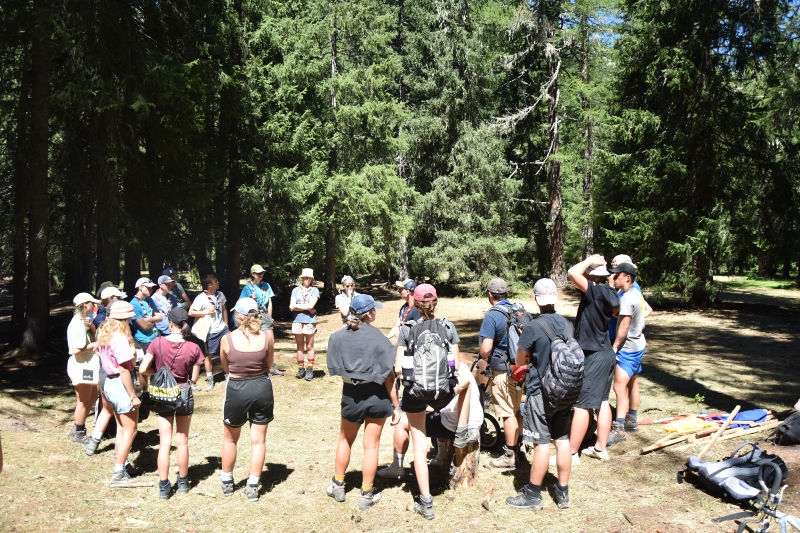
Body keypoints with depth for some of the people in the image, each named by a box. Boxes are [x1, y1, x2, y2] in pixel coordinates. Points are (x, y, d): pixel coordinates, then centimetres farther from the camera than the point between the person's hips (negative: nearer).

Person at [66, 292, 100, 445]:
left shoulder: (84, 321, 8)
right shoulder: (78, 324, -22)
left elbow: (94, 337, 9)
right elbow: (76, 350, -26)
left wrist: (92, 327, -6)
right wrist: (95, 345, -17)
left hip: (87, 365, 10)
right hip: (81, 366, -10)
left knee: (92, 397, 20)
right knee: (83, 401, 3)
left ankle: (77, 429, 30)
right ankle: (78, 435, 18)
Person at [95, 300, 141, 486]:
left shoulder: (104, 334, 5)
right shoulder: (120, 338, -23)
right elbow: (124, 370, -23)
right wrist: (133, 396, -19)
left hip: (109, 382, 9)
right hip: (120, 385, -9)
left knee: (121, 428, 21)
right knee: (130, 431, 1)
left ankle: (120, 464, 31)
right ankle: (118, 475, 5)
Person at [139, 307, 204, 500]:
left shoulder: (157, 343, -12)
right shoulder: (193, 348, -12)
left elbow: (143, 369, -12)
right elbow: (194, 377, -5)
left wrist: (158, 370, 6)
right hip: (184, 394, 0)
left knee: (165, 442, 7)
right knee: (182, 441, 15)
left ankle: (164, 487, 9)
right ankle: (183, 482, 26)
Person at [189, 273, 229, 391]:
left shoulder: (220, 294, 1)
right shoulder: (201, 298, -15)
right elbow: (190, 312, -12)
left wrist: (226, 325, 10)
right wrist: (206, 312, -18)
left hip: (222, 328, 4)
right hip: (211, 332, -4)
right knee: (208, 355, 8)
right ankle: (210, 379, 21)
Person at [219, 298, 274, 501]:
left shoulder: (227, 339, -12)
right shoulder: (265, 337, -8)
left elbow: (225, 368, 3)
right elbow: (269, 366, 5)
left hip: (236, 389, -1)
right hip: (262, 388, 1)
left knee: (230, 438, 20)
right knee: (258, 439, 12)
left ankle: (227, 482, 34)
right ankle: (253, 487, 16)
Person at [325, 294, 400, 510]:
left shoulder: (338, 337, -9)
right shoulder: (379, 338, -16)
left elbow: (334, 369, -2)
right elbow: (388, 375, -13)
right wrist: (395, 405, -5)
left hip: (351, 395, 2)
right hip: (377, 395, -2)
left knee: (345, 440, 24)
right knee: (371, 445, 10)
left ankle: (338, 485, 34)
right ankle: (367, 494, 20)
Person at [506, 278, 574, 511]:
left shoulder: (532, 328, -17)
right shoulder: (567, 324, 3)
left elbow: (520, 361, -6)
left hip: (540, 393, -6)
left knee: (542, 444, 0)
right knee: (562, 440, 12)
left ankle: (532, 495, 11)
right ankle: (563, 492, 23)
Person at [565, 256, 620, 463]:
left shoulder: (595, 291, -21)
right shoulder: (609, 292, 4)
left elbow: (572, 273, -32)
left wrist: (590, 260, -18)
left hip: (593, 356, -9)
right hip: (606, 353, 9)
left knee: (582, 405, -3)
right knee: (601, 401, 16)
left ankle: (571, 453, 3)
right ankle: (600, 448, 25)